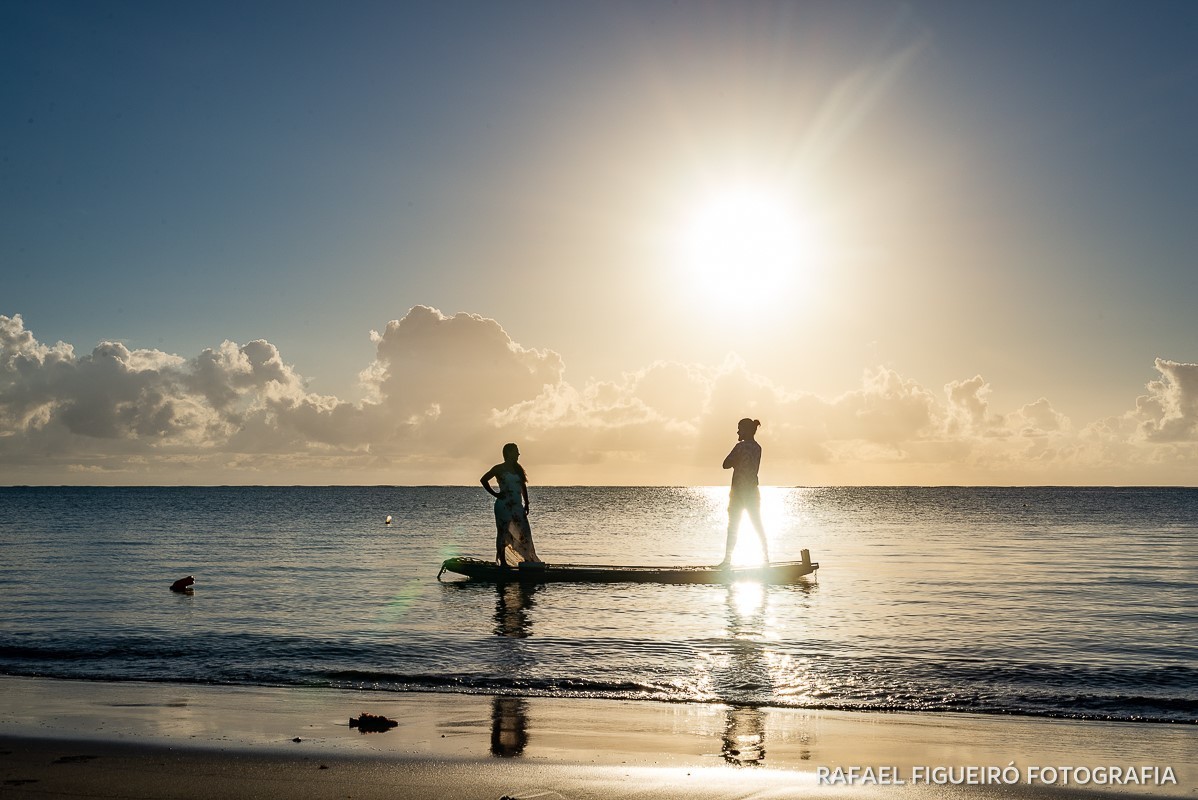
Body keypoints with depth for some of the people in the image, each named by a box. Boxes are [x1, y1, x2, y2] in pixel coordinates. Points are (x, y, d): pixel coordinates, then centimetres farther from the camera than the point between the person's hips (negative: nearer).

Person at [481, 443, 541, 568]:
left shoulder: (518, 469, 14)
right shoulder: (500, 469, -3)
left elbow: (523, 486, 17)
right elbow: (484, 479, -3)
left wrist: (526, 504, 11)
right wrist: (495, 494, -7)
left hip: (517, 506, 6)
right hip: (503, 505, -6)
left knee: (525, 532, 0)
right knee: (502, 533, -1)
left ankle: (528, 560, 5)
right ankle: (502, 561, 3)